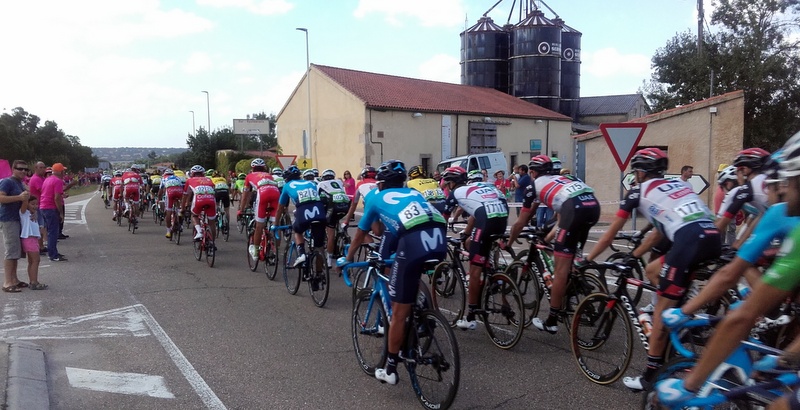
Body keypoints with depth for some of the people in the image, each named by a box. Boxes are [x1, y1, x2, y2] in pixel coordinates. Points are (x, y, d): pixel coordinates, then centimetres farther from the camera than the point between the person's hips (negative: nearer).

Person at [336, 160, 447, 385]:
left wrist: (347, 258, 54)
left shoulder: (376, 197, 27)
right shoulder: (414, 193, 36)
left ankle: (390, 369, 20)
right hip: (440, 239, 4)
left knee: (399, 312, 8)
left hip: (413, 242, -4)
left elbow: (361, 233, 38)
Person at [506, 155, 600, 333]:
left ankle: (551, 321, 8)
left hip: (575, 208, -6)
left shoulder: (533, 185, 21)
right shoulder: (561, 179, 37)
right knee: (571, 258, 26)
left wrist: (508, 243, 42)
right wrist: (547, 239, 51)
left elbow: (520, 223, 27)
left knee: (561, 268, 1)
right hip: (594, 205, 7)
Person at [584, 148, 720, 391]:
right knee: (652, 271, 26)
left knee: (661, 310, 2)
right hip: (713, 238, 7)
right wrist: (632, 256, 43)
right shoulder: (674, 186, 32)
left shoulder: (639, 190, 14)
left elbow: (610, 234, 18)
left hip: (690, 240, -7)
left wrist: (587, 259, 29)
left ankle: (651, 376, 8)